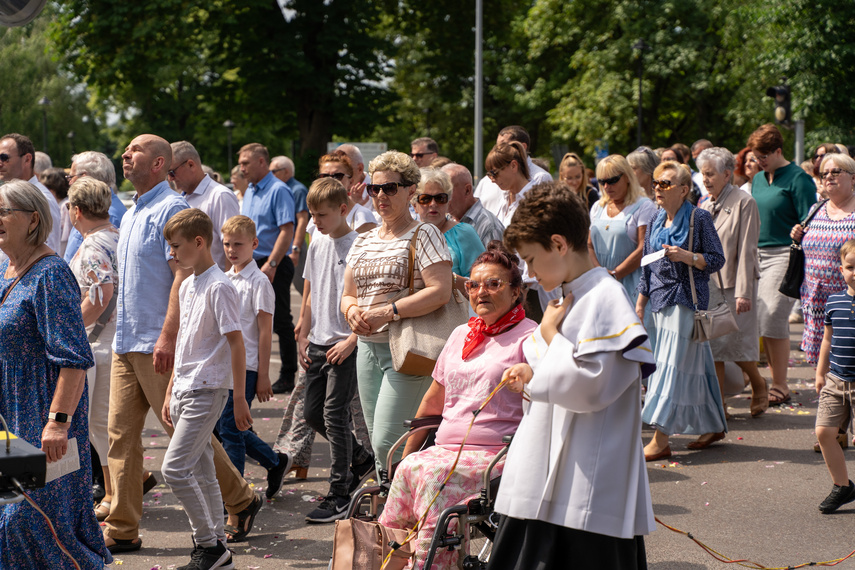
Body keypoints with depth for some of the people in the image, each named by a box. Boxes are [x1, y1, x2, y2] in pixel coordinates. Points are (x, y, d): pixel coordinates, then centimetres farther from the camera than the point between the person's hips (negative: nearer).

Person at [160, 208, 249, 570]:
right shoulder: (187, 287, 14)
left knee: (175, 467, -12)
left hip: (207, 390, -9)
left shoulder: (219, 287, -14)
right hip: (186, 389, 9)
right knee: (201, 472, 11)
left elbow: (236, 343, -15)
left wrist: (240, 399, -15)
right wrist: (170, 393, 20)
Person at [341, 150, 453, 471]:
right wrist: (352, 310, -4)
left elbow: (441, 291, -17)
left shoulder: (423, 234, -5)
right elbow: (347, 294, 20)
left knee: (387, 443, -16)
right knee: (377, 443, 9)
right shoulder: (363, 241, 16)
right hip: (368, 346, 7)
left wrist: (389, 311, -20)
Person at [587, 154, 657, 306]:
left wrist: (613, 275, -15)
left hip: (630, 285, -5)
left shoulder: (644, 206, -2)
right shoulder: (597, 207, 17)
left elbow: (644, 249, -11)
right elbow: (589, 245, 14)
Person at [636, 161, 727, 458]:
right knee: (695, 366, 11)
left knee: (674, 365, -11)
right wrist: (639, 304, 14)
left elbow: (717, 259, -7)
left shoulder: (699, 218, -7)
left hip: (687, 300, -7)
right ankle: (714, 426, 22)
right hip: (661, 301, 7)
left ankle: (661, 439, -12)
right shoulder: (656, 222, 13)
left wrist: (686, 256, -21)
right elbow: (647, 267, 17)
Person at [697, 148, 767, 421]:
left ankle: (758, 385, 26)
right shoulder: (705, 206, 11)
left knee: (736, 344, -1)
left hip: (733, 284, -6)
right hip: (707, 283, 6)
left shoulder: (744, 203, -9)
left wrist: (743, 292, -16)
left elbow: (746, 251, -13)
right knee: (712, 345, 5)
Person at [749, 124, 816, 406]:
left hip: (783, 255, -7)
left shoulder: (798, 179, -7)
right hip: (757, 255, 7)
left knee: (773, 318, -10)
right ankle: (775, 380, 12)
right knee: (761, 320, 4)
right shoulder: (758, 179, 15)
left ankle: (780, 387, -1)